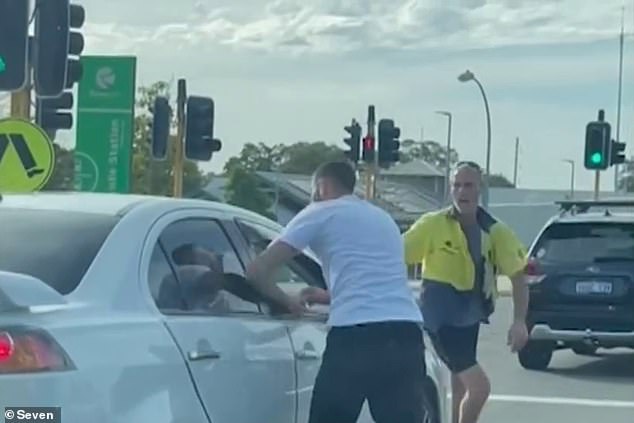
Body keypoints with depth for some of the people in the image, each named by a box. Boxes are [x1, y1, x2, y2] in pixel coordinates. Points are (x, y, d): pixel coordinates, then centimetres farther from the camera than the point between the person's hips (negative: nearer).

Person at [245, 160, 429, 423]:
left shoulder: (320, 214, 12)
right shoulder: (383, 218, 31)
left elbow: (257, 271, 7)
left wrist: (288, 301, 24)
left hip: (355, 335, -5)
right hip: (406, 334, 5)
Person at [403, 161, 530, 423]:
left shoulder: (495, 232, -3)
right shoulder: (433, 225, -14)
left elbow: (518, 276, 0)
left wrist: (519, 321, -13)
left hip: (469, 318, 6)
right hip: (441, 318, -6)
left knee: (462, 387, 17)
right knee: (479, 386, -16)